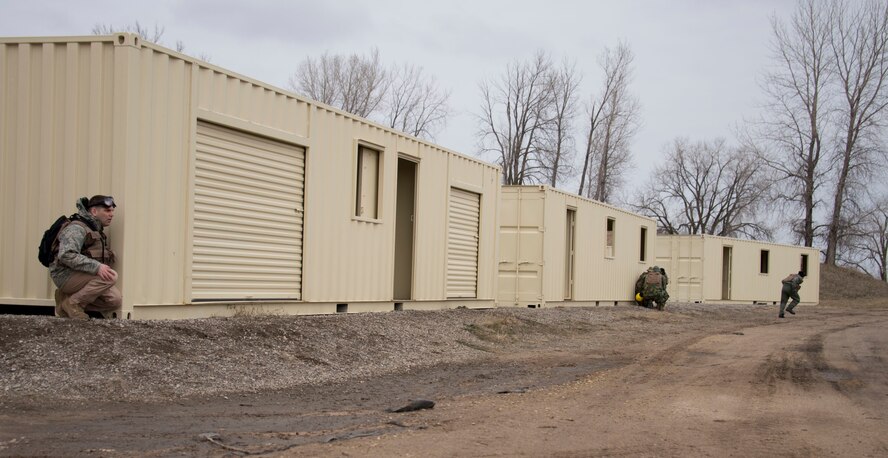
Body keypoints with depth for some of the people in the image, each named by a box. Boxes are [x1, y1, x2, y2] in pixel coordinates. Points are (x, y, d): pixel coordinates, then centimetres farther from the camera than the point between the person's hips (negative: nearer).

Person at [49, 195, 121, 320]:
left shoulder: (97, 230, 19)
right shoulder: (76, 228, -13)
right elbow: (67, 255, -29)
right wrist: (96, 267, -36)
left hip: (80, 277, 10)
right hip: (66, 275, -10)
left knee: (115, 301, -7)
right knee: (111, 277, -28)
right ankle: (73, 303, -13)